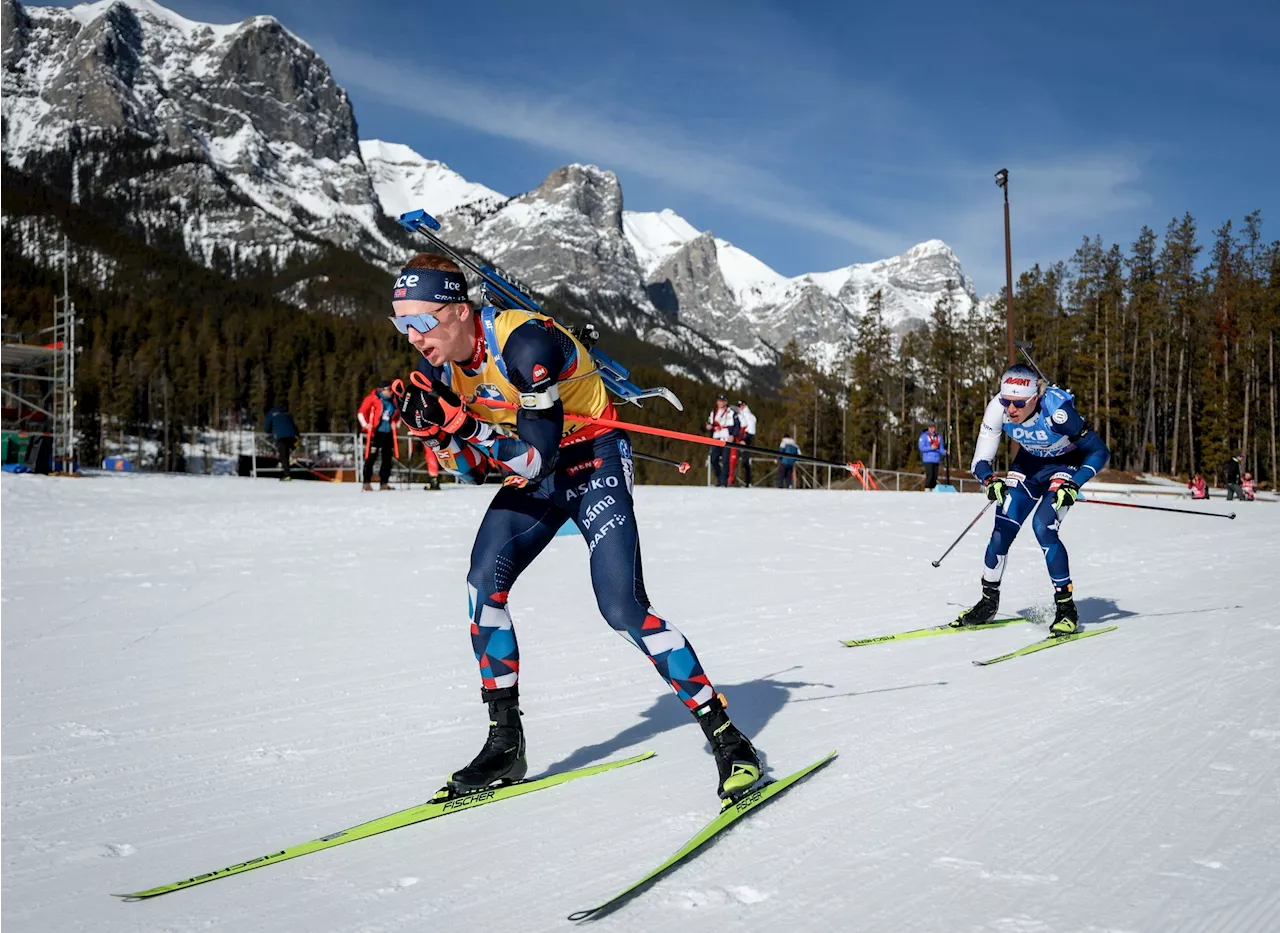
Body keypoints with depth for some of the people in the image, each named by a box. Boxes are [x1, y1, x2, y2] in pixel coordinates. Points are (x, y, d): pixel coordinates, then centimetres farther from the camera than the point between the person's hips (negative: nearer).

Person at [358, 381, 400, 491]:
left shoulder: (393, 401, 10)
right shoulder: (373, 398, -5)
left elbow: (397, 415, 25)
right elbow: (361, 412, -3)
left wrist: (396, 423, 9)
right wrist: (365, 424, -12)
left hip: (388, 433, 6)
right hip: (375, 432, -6)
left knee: (387, 458, 6)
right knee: (371, 457, -5)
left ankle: (384, 483, 13)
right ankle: (367, 482, 2)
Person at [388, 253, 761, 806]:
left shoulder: (524, 344, -30)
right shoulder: (440, 364, -6)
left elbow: (538, 456, -31)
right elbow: (471, 469, -2)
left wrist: (459, 425, -37)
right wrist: (436, 429, -20)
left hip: (594, 462, -7)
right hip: (532, 475, 7)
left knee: (622, 607, -18)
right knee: (483, 584, -10)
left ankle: (726, 738, -9)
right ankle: (505, 744, 2)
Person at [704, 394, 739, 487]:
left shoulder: (731, 413, 0)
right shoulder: (713, 413, 17)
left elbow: (737, 425, -2)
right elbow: (709, 423, 24)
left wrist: (733, 435, -15)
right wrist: (708, 427, 1)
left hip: (727, 439, -5)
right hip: (716, 439, 5)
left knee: (725, 460, -10)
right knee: (714, 460, 0)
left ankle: (724, 480, -6)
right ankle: (719, 477, 16)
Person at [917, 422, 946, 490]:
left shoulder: (939, 436, 12)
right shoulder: (924, 436, -1)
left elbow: (941, 449, 13)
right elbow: (921, 447, -8)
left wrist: (945, 452, -9)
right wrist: (930, 448, -20)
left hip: (936, 460, 5)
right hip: (928, 459, -5)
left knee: (935, 476, 5)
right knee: (929, 475, -15)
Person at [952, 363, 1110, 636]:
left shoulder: (1056, 410, -36)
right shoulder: (997, 408, -26)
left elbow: (1100, 452, -25)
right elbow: (980, 461, -18)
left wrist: (1073, 485, -38)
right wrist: (991, 480, -39)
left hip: (1067, 464, -4)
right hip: (1030, 461, 4)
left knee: (1043, 526, -23)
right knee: (1003, 528, -7)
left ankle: (1067, 609, -8)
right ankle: (988, 602, 12)